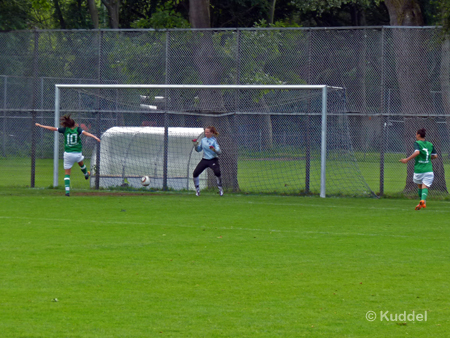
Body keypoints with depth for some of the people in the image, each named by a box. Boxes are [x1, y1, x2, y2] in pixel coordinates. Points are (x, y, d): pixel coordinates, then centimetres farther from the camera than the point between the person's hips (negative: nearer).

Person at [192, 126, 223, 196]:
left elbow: (219, 152, -17)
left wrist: (214, 150, -37)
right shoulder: (203, 140, 7)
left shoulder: (214, 140, -8)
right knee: (195, 173, -5)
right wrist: (196, 145, -2)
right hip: (205, 160, 5)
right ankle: (197, 190, 12)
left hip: (213, 160, -5)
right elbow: (198, 150, 17)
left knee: (217, 172, -28)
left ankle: (220, 189, -9)